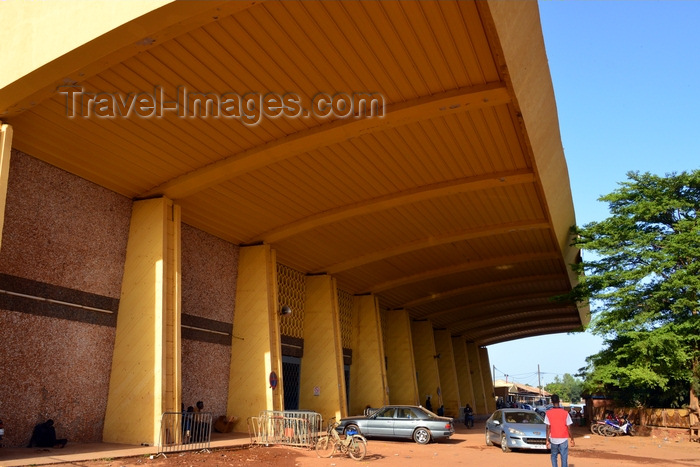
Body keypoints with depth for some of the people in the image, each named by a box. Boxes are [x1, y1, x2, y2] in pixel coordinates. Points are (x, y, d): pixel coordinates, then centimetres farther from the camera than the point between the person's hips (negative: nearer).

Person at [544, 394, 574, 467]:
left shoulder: (548, 413, -5)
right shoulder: (565, 413, -7)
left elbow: (548, 428, -5)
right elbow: (569, 428, -5)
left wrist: (547, 440, 0)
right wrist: (572, 439, 6)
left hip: (553, 439, 1)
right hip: (563, 439, -1)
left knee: (554, 457, 16)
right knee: (564, 458, 2)